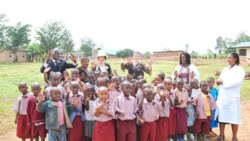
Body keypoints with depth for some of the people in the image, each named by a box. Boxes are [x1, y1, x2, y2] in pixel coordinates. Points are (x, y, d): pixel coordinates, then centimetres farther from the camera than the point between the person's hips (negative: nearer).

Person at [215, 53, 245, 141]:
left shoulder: (240, 70, -4)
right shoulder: (225, 69, 16)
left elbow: (236, 82, -18)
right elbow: (220, 79, 12)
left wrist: (223, 82, -13)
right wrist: (219, 81, -11)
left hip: (233, 97, -6)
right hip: (222, 96, 6)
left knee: (233, 117, 0)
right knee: (221, 116, 8)